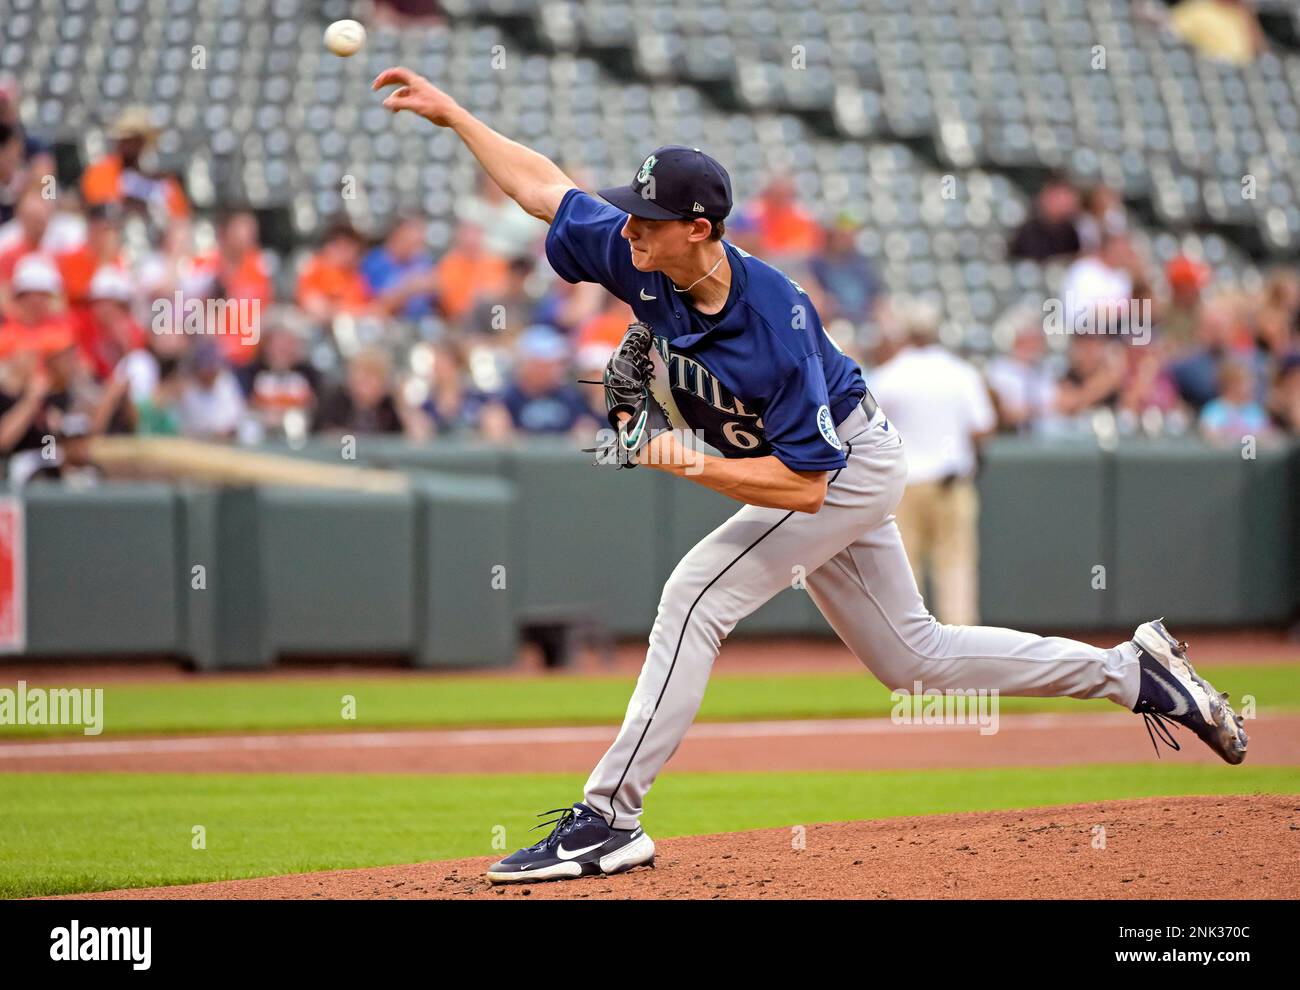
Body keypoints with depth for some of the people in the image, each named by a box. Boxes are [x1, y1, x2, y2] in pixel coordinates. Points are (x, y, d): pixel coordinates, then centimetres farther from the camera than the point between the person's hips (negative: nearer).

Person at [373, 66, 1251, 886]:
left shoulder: (776, 326, -36)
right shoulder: (644, 263, -16)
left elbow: (802, 483, -34)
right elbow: (545, 188, -2)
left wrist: (690, 463, -36)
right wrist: (452, 113, -4)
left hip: (850, 463, -9)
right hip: (803, 464, 9)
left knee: (698, 595, -22)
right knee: (913, 656, 15)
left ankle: (610, 816, -20)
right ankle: (1133, 671, 24)